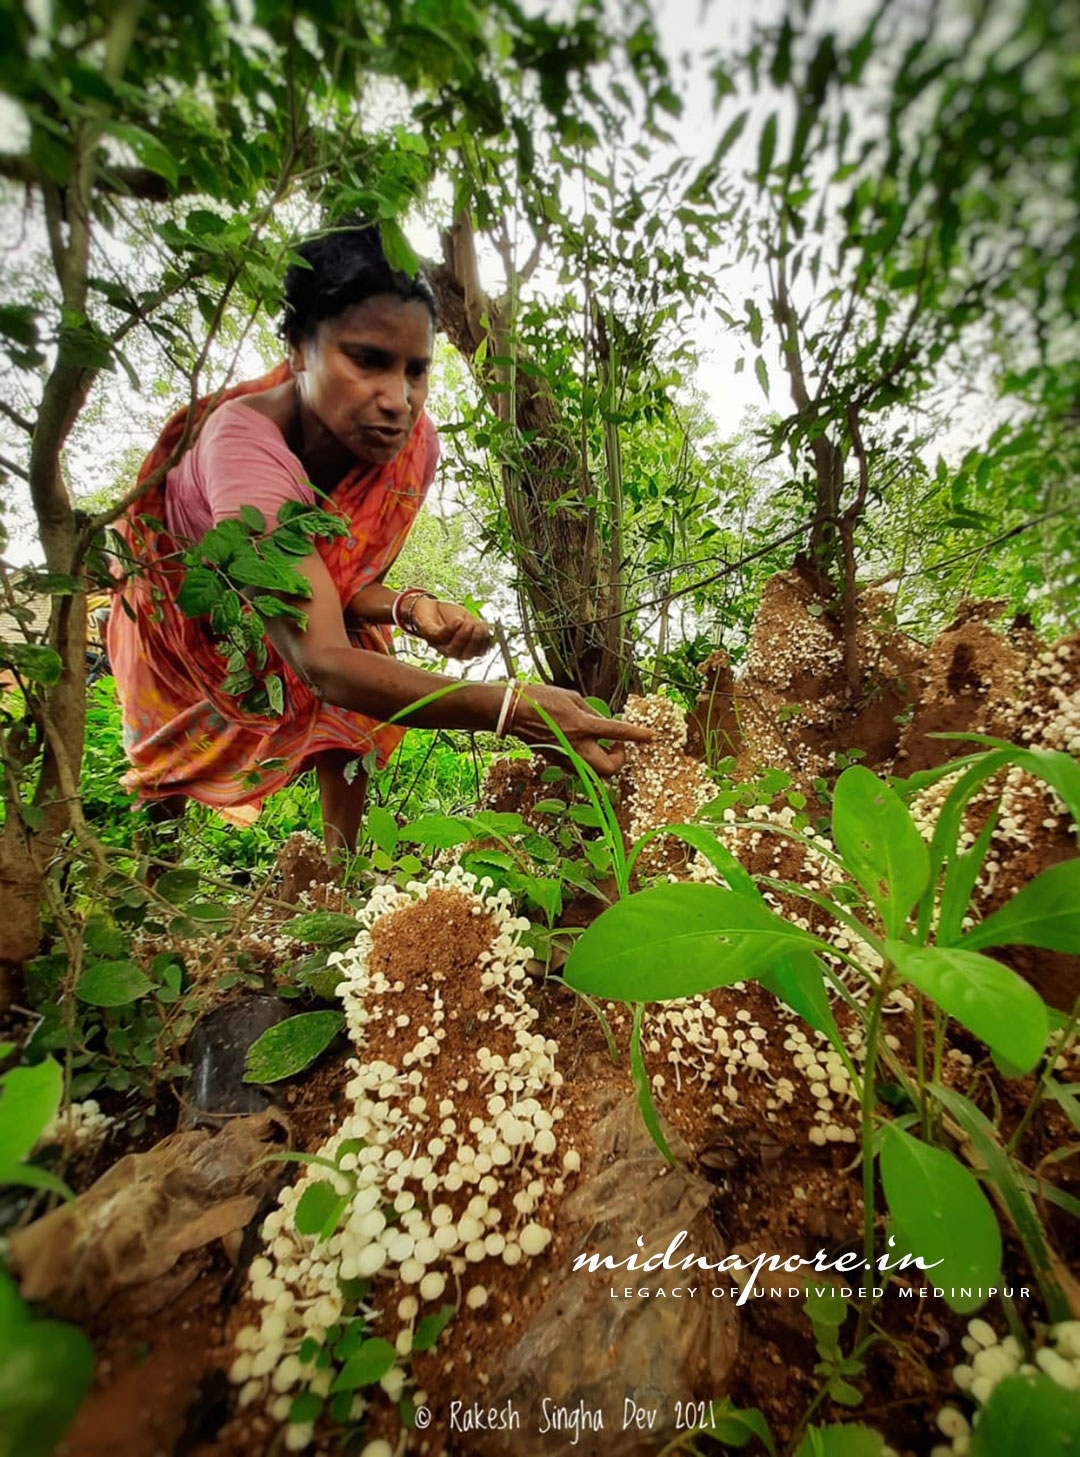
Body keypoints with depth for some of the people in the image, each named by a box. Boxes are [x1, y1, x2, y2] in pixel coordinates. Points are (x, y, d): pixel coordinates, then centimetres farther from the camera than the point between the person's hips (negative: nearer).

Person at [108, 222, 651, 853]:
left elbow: (345, 584, -14)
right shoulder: (245, 440, -45)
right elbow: (322, 662, -56)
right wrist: (514, 708, -67)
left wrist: (410, 608, -37)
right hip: (186, 610, -3)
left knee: (352, 723, -12)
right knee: (172, 762, 10)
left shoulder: (413, 444, -28)